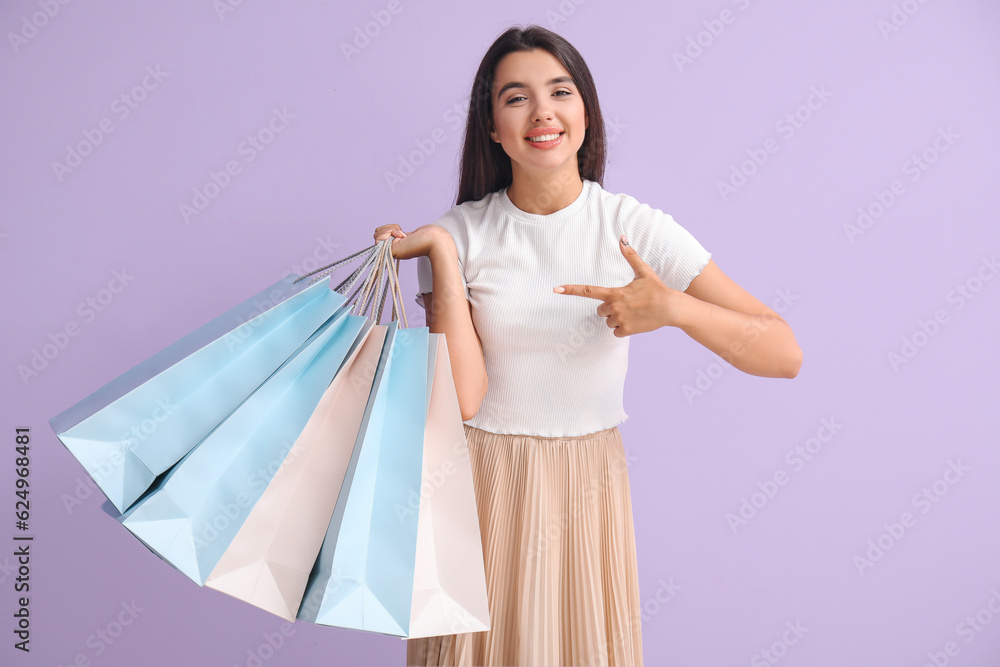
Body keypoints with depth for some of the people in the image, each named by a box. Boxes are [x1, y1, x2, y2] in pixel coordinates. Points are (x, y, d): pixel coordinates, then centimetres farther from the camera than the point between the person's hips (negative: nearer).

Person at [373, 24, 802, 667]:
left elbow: (785, 355, -13)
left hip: (589, 485, 0)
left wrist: (674, 308, -27)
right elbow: (463, 396, -19)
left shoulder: (634, 227, -9)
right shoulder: (460, 234, -7)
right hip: (483, 482, 0)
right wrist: (441, 254, -19)